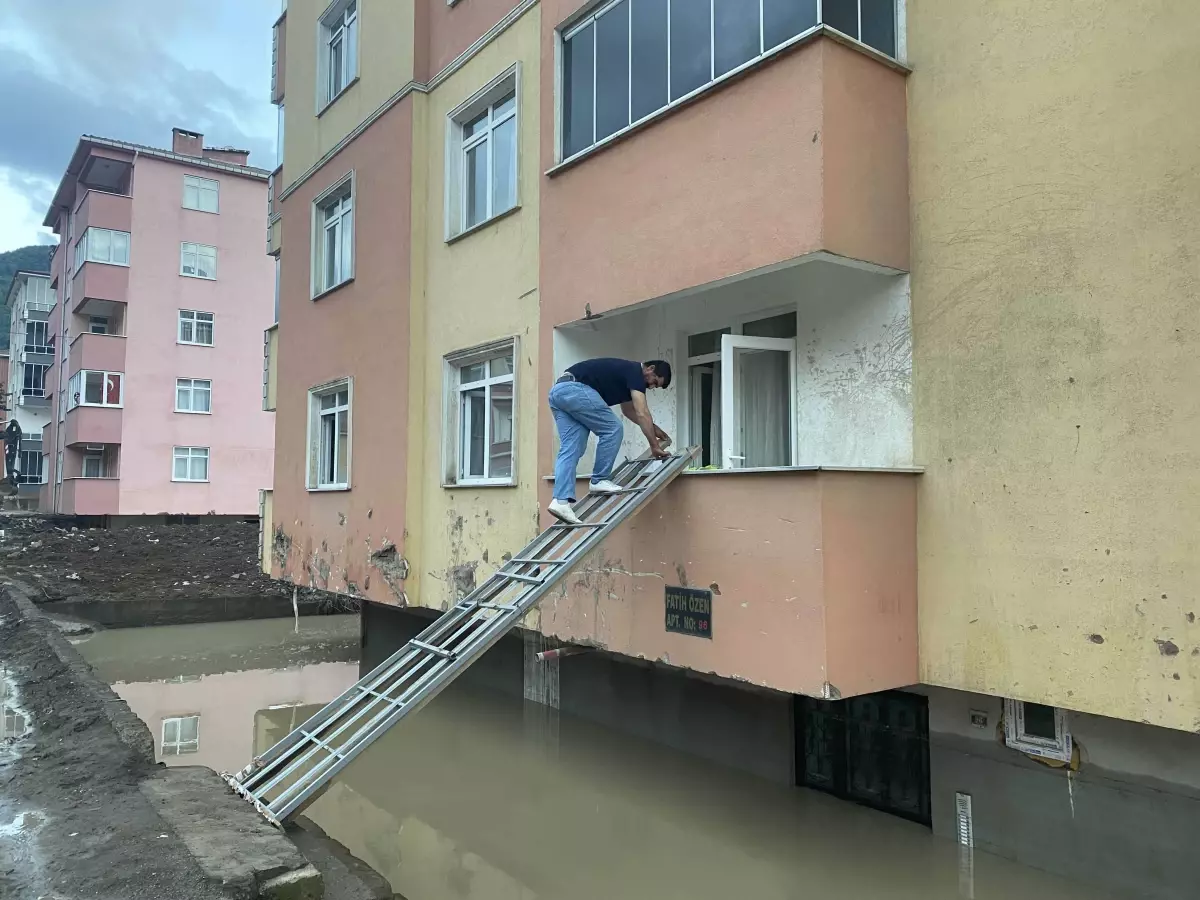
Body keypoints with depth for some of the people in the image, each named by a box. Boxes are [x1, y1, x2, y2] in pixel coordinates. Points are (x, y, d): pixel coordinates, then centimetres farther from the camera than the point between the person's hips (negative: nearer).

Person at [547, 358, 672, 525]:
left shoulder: (626, 373, 29)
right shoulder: (635, 372, 1)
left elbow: (629, 410, 42)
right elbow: (642, 414, -6)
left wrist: (654, 428, 44)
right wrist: (654, 446, -2)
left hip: (558, 391, 10)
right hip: (574, 389, -10)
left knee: (570, 449, 3)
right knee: (612, 429, 0)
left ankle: (561, 501, -8)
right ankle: (599, 480, 7)